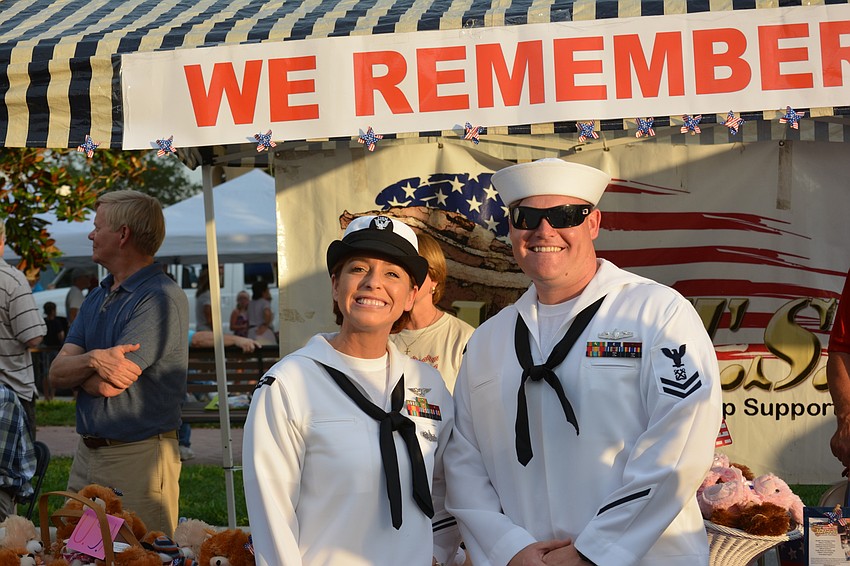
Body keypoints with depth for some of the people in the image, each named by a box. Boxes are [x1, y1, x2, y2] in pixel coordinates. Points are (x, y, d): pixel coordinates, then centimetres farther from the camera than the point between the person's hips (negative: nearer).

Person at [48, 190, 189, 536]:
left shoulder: (162, 298, -13)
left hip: (138, 457, -8)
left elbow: (109, 384, -19)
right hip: (86, 455, 8)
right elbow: (56, 374, 5)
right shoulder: (96, 297, 15)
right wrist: (94, 359, -16)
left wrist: (75, 371, 2)